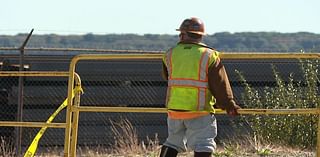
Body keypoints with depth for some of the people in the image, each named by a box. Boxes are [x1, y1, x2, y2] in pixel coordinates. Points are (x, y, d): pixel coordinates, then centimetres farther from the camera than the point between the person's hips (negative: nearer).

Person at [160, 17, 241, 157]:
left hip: (174, 108, 4)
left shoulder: (170, 55, 4)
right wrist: (229, 105, 5)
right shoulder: (209, 56, -6)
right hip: (199, 110, -4)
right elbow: (219, 85, -6)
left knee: (172, 144, 18)